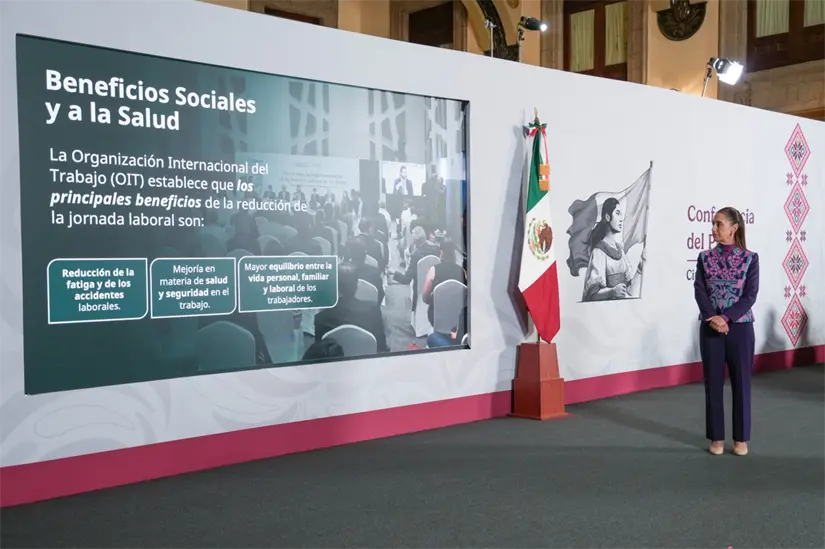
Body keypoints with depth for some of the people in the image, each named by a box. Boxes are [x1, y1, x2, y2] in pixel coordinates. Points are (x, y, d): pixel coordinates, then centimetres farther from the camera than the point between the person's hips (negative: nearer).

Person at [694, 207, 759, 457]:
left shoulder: (750, 258, -1)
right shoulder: (705, 258, 4)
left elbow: (750, 295, -7)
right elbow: (699, 290, -4)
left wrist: (726, 318, -18)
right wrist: (713, 318, -19)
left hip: (740, 327, -1)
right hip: (710, 328, 1)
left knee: (741, 383, 6)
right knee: (713, 383, 6)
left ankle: (741, 438, 18)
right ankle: (717, 437, 16)